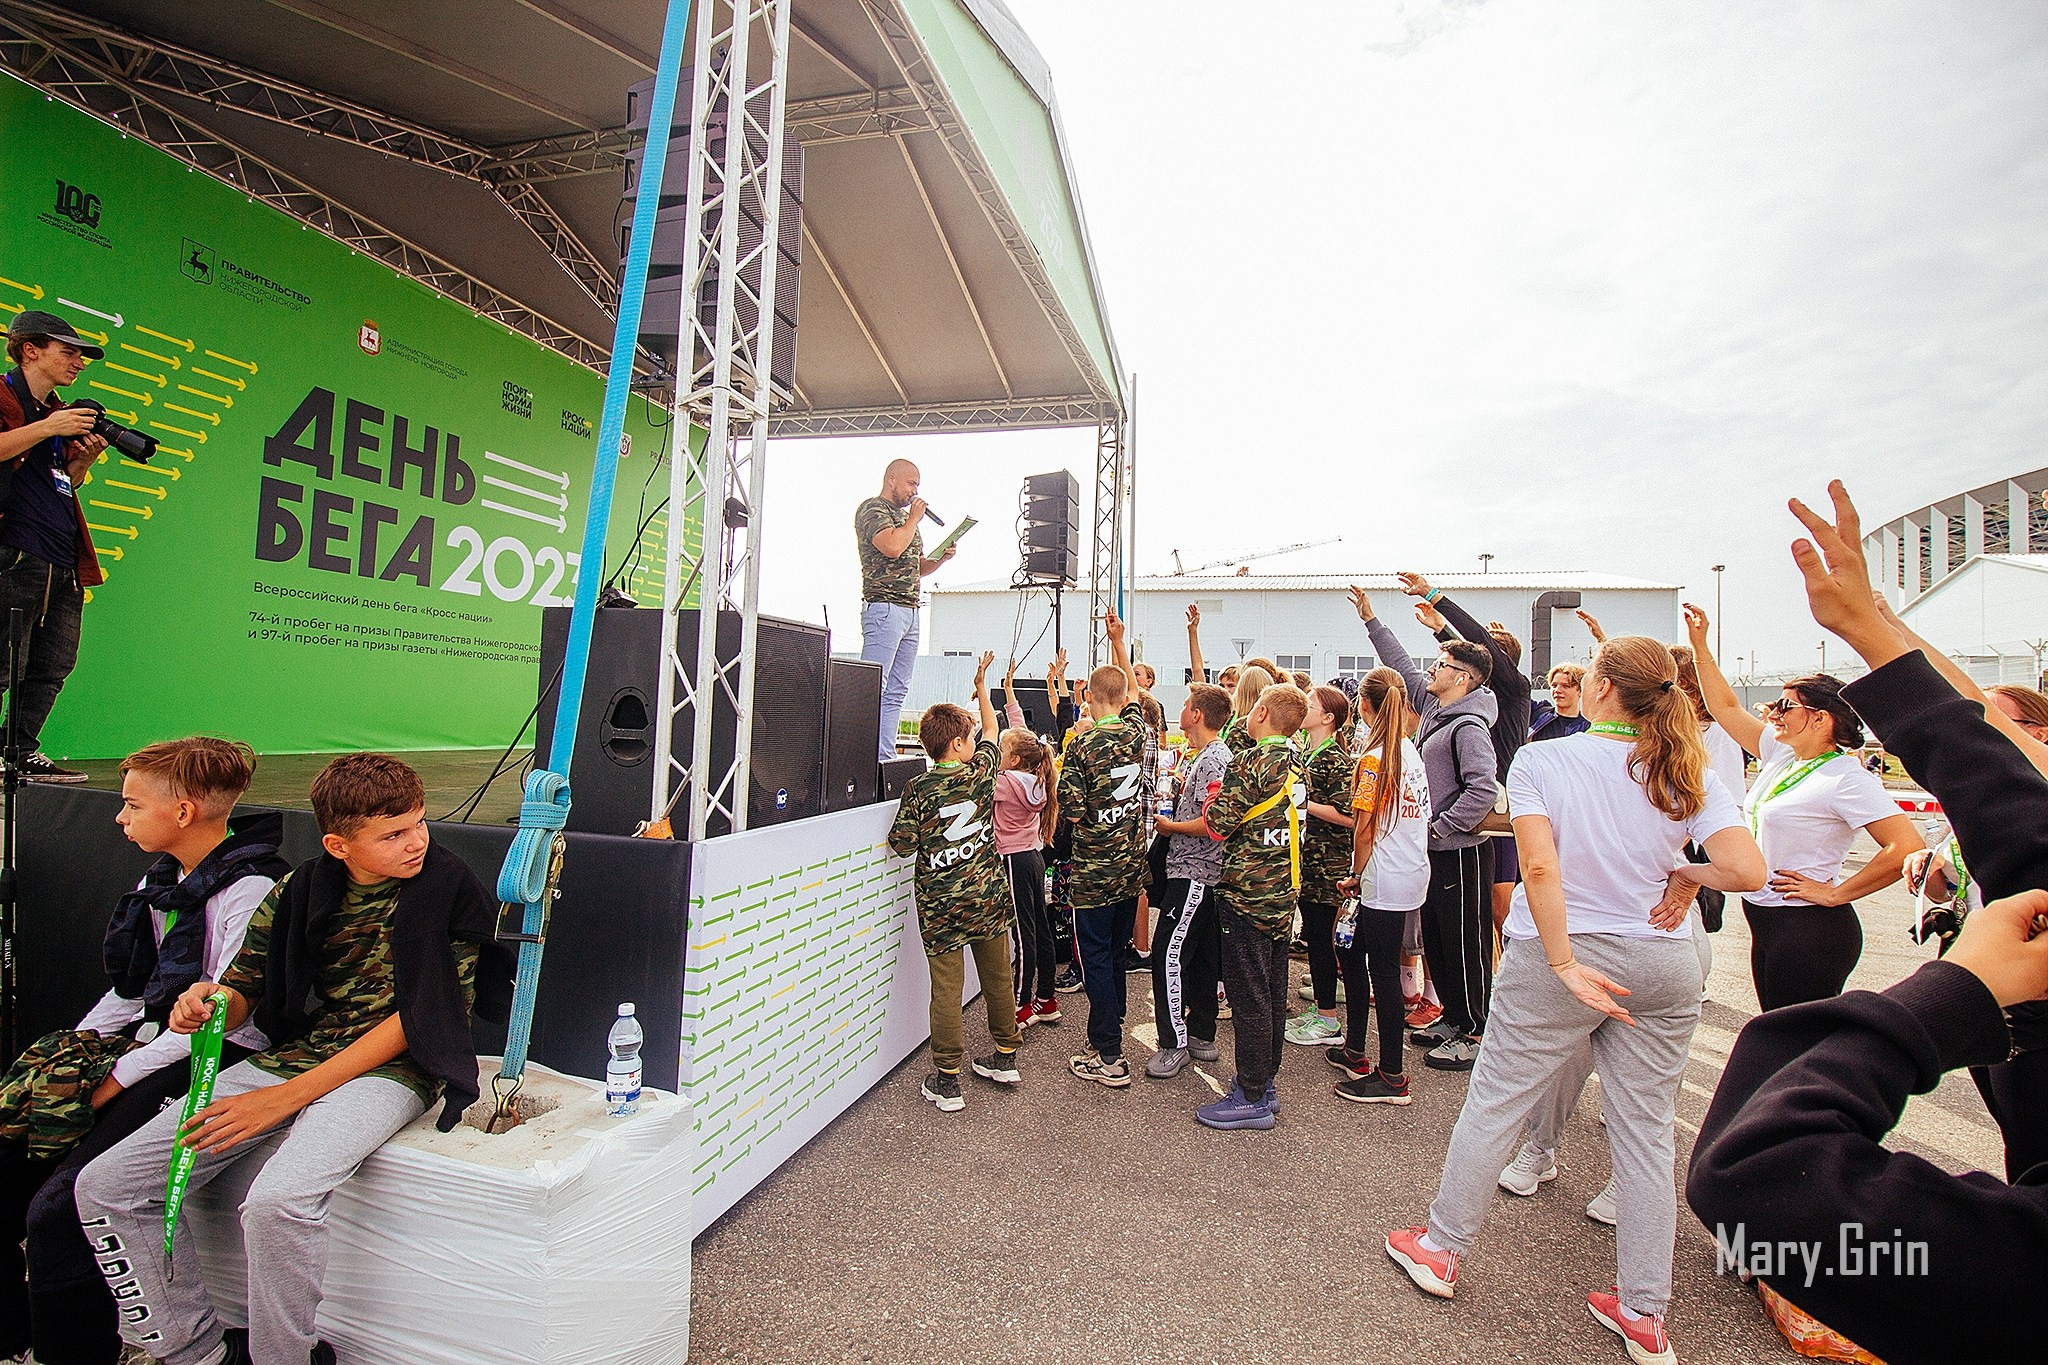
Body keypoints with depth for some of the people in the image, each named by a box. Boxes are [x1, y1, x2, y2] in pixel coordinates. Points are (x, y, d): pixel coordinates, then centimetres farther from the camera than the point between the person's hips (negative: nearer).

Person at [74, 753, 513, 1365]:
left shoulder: (448, 883, -11)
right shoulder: (300, 891, 4)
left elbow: (418, 1018, -13)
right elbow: (245, 993, 15)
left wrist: (286, 1097, -15)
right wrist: (208, 1007, -11)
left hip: (389, 1068, -6)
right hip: (291, 1054, 6)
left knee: (277, 1201, -30)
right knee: (105, 1187, 1)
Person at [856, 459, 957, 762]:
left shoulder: (904, 516, 25)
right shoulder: (872, 509, -2)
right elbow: (892, 546, -20)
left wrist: (942, 558, 10)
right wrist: (914, 518, -5)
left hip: (910, 611, 9)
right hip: (884, 608, -9)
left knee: (896, 692, 5)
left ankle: (886, 757, 7)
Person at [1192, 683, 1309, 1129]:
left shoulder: (1249, 762, -18)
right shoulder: (1296, 764, 8)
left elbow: (1217, 825, -18)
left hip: (1248, 893, -9)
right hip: (1283, 895, 9)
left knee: (1248, 996, 1)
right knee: (1272, 992, 16)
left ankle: (1252, 1098, 10)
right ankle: (1265, 1082, 28)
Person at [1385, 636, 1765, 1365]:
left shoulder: (1540, 760, -13)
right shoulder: (1686, 772, -3)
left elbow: (1541, 868, -21)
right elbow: (1747, 870, -12)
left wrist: (1566, 966, -16)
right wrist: (1687, 874, 7)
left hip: (1563, 954, -3)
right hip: (1662, 968, 4)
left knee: (1493, 1103, 11)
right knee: (1646, 1131, 15)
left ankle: (1442, 1249, 27)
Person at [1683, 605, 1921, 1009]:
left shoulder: (1847, 778, -15)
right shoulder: (1781, 754, 8)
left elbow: (1907, 847, -23)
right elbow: (1726, 707, 16)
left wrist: (1835, 893, -16)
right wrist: (1699, 645, 12)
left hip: (1810, 930, -8)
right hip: (1767, 924, 8)